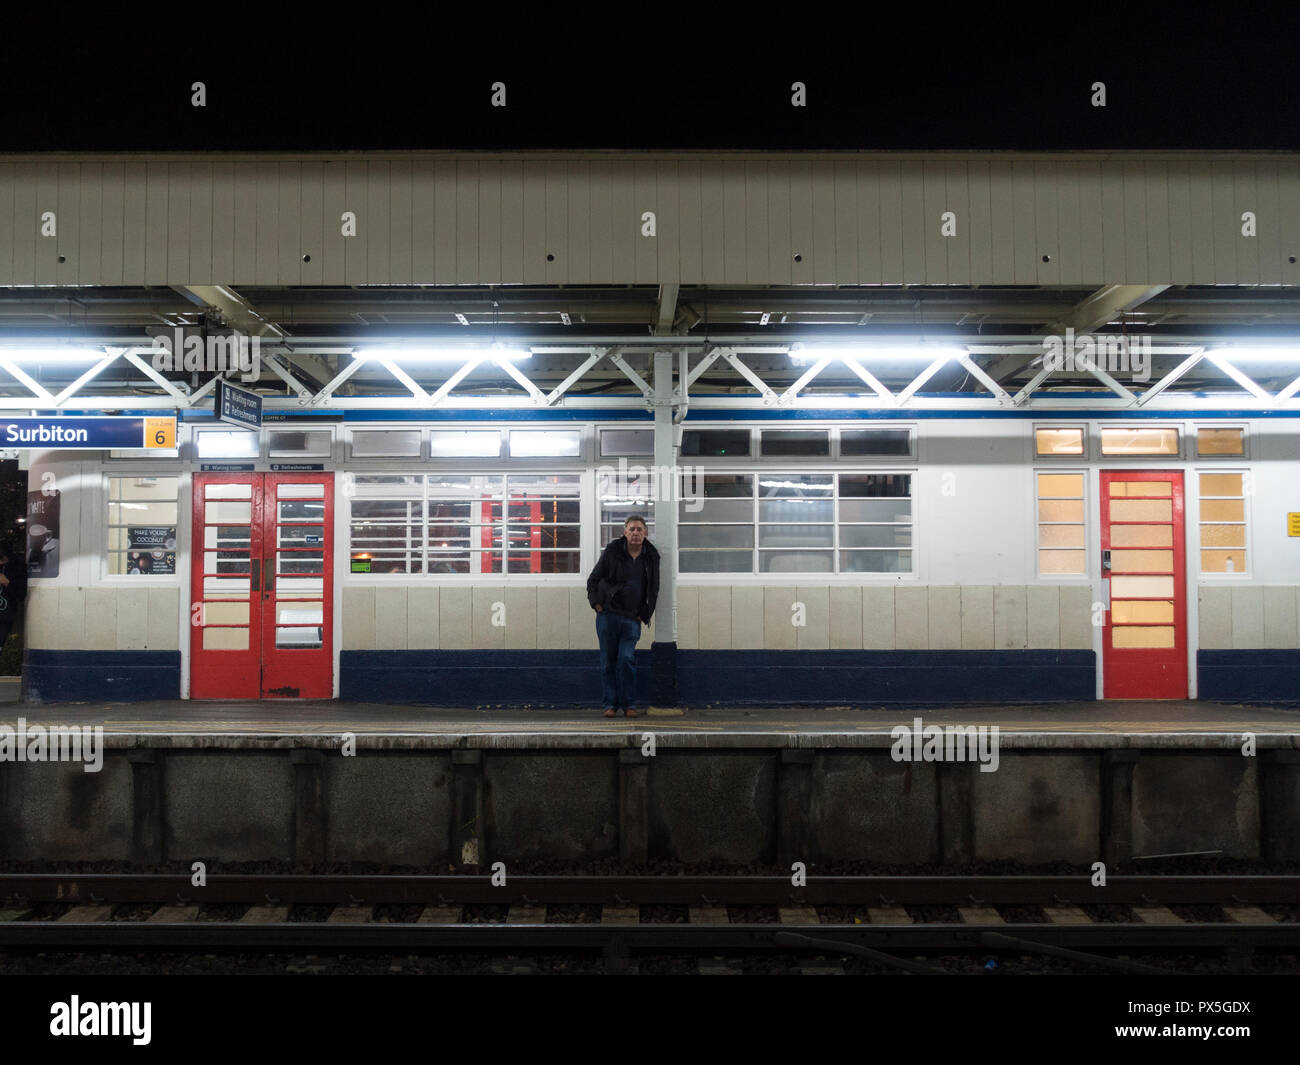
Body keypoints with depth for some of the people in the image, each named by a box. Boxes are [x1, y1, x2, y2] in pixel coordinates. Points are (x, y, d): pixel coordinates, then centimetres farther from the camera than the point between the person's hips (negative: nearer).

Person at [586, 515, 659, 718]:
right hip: (608, 615, 0)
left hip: (632, 619, 0)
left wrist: (645, 614, 7)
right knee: (608, 661, 3)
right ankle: (610, 704, 11)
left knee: (627, 660, -9)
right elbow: (593, 580, 7)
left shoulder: (651, 557, 6)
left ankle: (629, 705, 2)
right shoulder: (612, 552, 0)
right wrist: (596, 602, -5)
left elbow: (653, 588, 16)